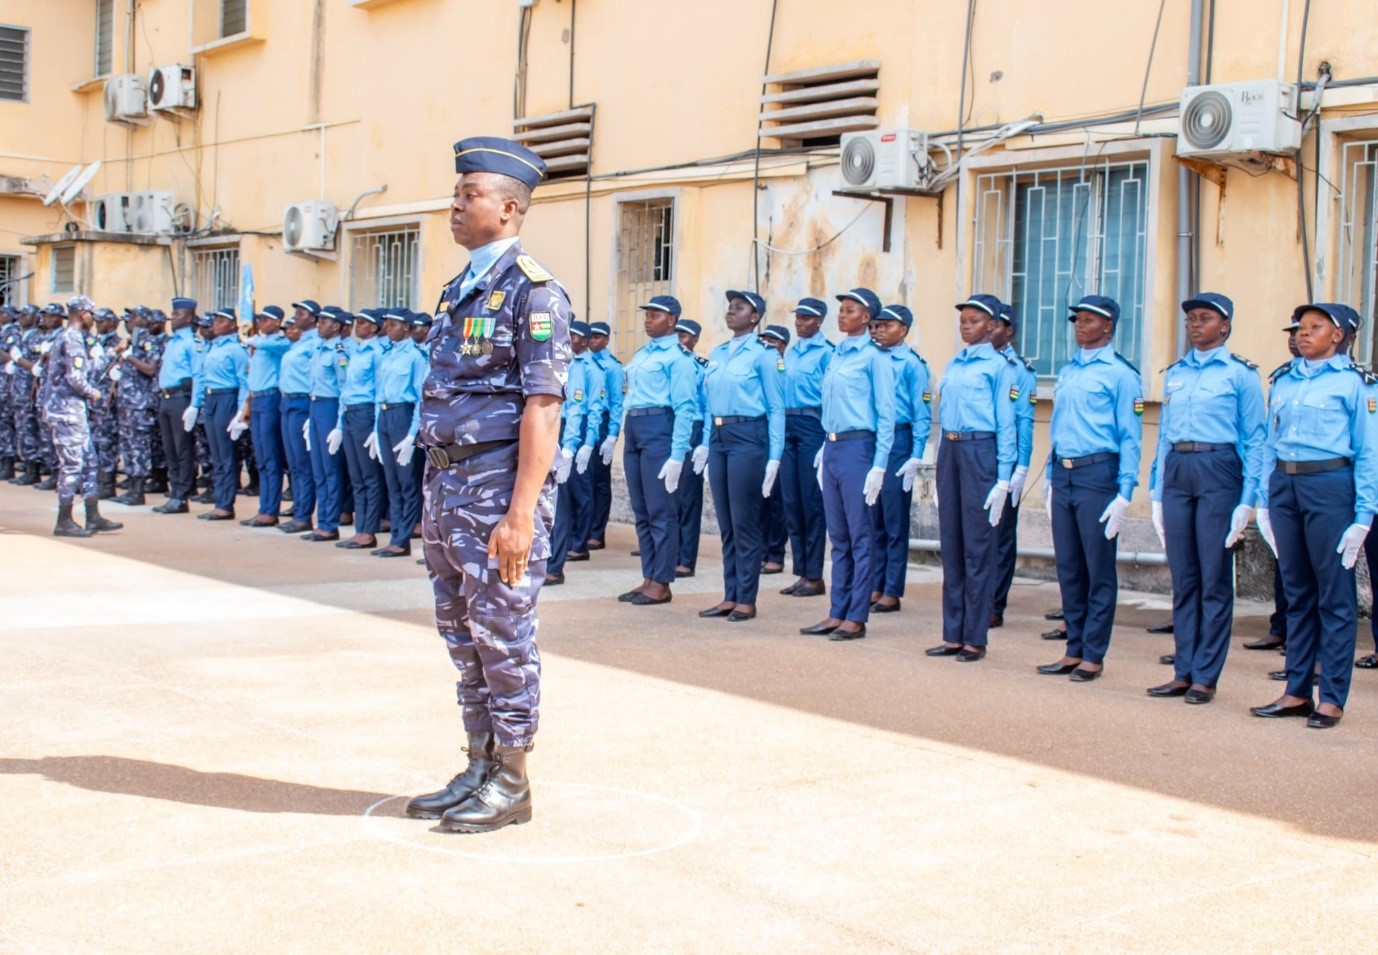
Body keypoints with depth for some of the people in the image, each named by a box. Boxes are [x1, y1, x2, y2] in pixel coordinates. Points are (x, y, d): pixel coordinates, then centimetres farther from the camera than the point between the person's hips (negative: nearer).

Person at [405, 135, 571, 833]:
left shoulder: (532, 291, -11)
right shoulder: (458, 291, 15)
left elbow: (542, 410, -17)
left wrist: (520, 514, -22)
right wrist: (433, 499, 16)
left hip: (497, 487, -8)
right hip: (446, 486, 9)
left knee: (503, 634, -1)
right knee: (462, 635, 14)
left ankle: (511, 782, 11)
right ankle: (478, 769, 24)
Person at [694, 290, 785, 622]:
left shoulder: (764, 354, -6)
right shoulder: (716, 354, 14)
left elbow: (776, 409, -7)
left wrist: (774, 457, -11)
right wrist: (705, 443, 13)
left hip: (748, 438, -7)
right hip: (718, 437, 7)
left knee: (744, 521, -3)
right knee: (725, 523, 9)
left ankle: (747, 600, 4)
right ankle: (730, 597, 16)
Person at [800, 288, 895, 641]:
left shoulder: (873, 358, -7)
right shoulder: (835, 356, 15)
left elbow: (886, 414, -9)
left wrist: (879, 465, -14)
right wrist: (824, 450, 15)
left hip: (857, 448, -8)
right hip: (832, 448, 8)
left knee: (859, 536, -2)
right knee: (838, 536, 11)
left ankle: (857, 617, 3)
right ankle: (837, 612, 17)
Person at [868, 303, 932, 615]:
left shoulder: (912, 364, -5)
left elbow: (922, 414, -8)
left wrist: (916, 458, -12)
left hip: (897, 442, -6)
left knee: (895, 522, 0)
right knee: (872, 519, 10)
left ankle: (892, 592, 6)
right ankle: (875, 586, 18)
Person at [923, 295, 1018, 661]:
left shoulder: (1000, 366, -4)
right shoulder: (953, 365, 16)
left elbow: (1006, 424, -7)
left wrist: (1003, 479, -11)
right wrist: (942, 463, 14)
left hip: (980, 451, -7)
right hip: (949, 450, 7)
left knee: (977, 547, -2)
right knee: (951, 544, 9)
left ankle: (976, 637, 4)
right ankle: (953, 634, 16)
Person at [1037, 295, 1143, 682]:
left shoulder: (1121, 373, -5)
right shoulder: (1067, 372, 15)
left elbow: (1130, 437, -9)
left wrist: (1124, 493, -14)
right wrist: (1049, 478, 16)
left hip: (1097, 475, -7)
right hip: (1062, 475, 7)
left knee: (1099, 569, 0)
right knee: (1068, 568, 11)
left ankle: (1093, 655, 6)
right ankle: (1074, 650, 19)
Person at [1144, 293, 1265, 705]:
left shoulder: (1241, 374, 1)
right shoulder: (1175, 374, 15)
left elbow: (1254, 441, -1)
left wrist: (1247, 501, -8)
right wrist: (1157, 494, 13)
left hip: (1218, 473, -5)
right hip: (1176, 473, 5)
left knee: (1215, 580, -1)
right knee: (1183, 579, 7)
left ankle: (1205, 676, 3)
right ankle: (1183, 672, 13)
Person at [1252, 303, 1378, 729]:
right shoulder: (1284, 383, 15)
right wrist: (1263, 501, 10)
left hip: (1330, 486, -5)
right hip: (1285, 486, 5)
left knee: (1335, 595, -1)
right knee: (1296, 593, 11)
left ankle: (1332, 698, 4)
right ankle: (1296, 692, 17)